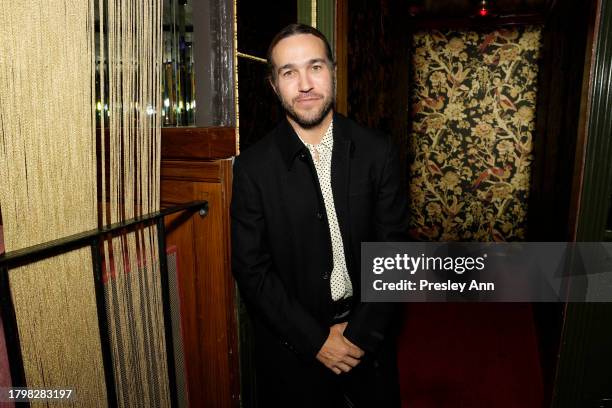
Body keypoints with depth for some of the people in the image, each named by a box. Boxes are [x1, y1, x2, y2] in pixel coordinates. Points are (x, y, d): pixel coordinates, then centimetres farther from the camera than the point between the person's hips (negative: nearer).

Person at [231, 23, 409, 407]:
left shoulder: (378, 152, -7)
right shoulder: (253, 167, -11)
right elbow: (251, 269, -10)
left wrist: (360, 332, -11)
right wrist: (316, 340, -12)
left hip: (368, 335, 2)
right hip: (292, 346, -1)